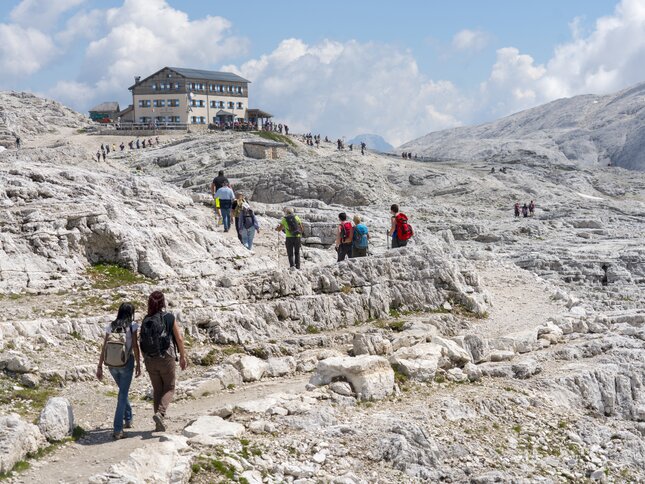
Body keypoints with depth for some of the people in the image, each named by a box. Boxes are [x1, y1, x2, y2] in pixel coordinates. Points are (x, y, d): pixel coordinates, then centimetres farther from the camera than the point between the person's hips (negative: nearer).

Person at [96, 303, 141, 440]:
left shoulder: (110, 326, 4)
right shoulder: (132, 326, -5)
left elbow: (104, 348, 3)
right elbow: (135, 346, -8)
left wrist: (99, 367, 7)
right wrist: (138, 364, 0)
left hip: (111, 364, 4)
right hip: (126, 362, -4)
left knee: (123, 391, 25)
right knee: (123, 394, 1)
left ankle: (128, 419, 37)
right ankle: (118, 429, -6)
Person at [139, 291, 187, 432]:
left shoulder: (145, 320, 3)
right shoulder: (169, 317, -7)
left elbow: (141, 341, 6)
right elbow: (179, 338, -5)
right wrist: (183, 357, 6)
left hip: (150, 360, 4)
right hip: (166, 358, -4)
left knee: (157, 389, 16)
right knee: (169, 389, 11)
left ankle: (160, 424, 17)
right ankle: (160, 413, -14)